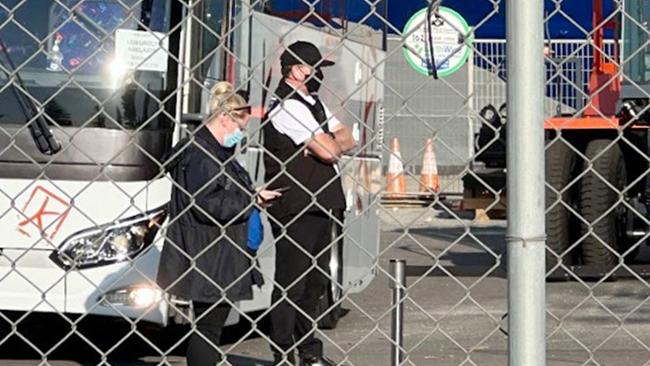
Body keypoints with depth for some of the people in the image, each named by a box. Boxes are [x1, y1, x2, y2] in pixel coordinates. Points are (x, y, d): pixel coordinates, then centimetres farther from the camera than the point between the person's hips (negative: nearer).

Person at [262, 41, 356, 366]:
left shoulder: (313, 103, 18)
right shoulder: (287, 106, -13)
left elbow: (347, 140, 13)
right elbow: (327, 151, -18)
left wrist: (331, 142, -6)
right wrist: (334, 142, 3)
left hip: (319, 207, 9)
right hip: (294, 210, -9)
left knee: (314, 282, 15)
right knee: (290, 286, -3)